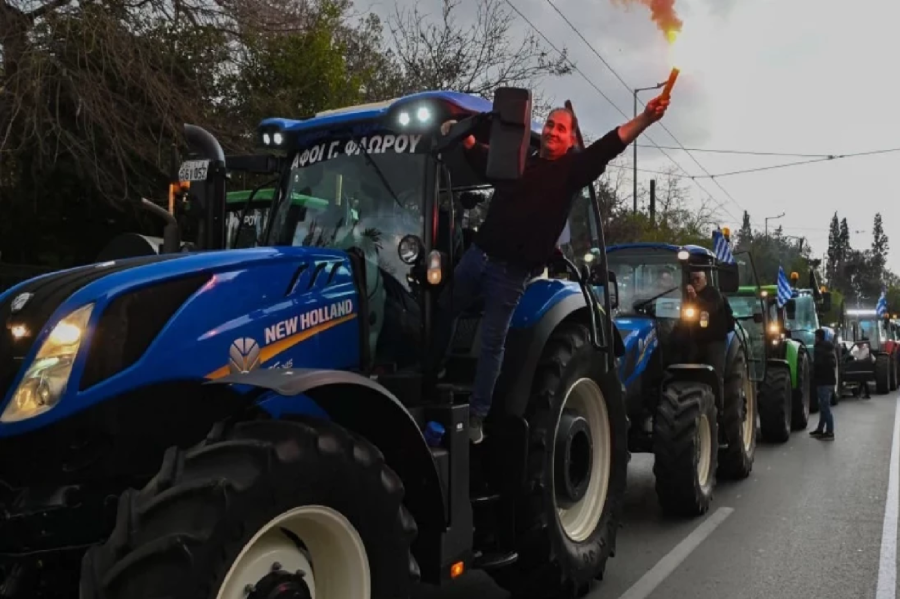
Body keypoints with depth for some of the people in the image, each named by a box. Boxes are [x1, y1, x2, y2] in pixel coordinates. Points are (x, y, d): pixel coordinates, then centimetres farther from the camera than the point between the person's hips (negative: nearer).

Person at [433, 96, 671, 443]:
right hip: (477, 255, 5)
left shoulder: (572, 169, 0)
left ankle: (477, 416, 13)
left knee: (492, 342, 2)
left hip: (511, 271, -5)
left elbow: (609, 146, -14)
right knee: (443, 312, 18)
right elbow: (479, 156, 25)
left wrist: (644, 120, -27)